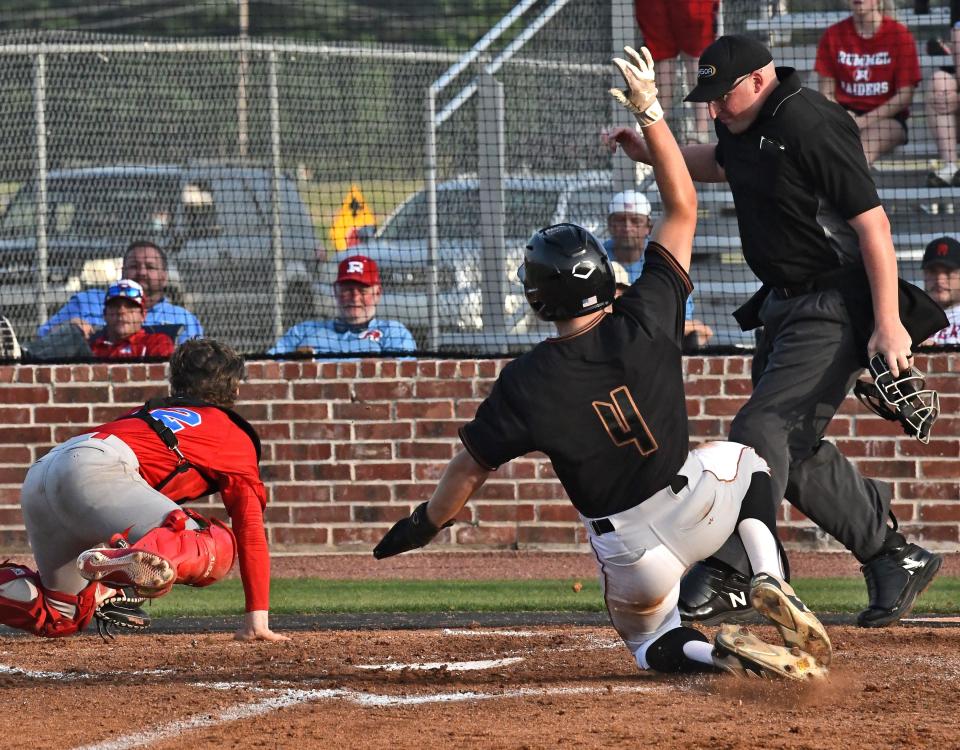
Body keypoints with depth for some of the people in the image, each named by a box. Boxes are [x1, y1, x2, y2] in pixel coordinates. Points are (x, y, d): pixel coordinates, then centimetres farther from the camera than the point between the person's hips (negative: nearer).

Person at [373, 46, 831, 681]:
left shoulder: (527, 383, -14)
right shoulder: (646, 322, -11)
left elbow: (471, 468, -4)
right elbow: (683, 208, -2)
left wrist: (425, 524, 14)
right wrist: (650, 112, 2)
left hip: (626, 551, -1)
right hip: (694, 502, 1)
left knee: (651, 643, 26)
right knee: (743, 460, 35)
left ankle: (722, 655, -13)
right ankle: (772, 585, 6)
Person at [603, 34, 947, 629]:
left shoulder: (811, 127, -21)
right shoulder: (747, 128, 8)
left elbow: (872, 223, -22)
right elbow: (720, 162, 34)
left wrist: (889, 322, -26)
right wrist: (650, 153, 18)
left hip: (837, 309, -10)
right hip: (785, 307, 10)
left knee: (763, 429, -18)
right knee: (794, 450, 11)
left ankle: (728, 577, -20)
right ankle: (896, 557, 22)